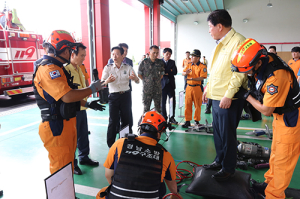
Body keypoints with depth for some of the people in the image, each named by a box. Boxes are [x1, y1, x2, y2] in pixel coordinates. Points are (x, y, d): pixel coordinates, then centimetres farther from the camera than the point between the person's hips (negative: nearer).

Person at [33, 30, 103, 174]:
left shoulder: (57, 68, 15)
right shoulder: (48, 69, -20)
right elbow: (67, 96, -31)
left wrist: (87, 104, 18)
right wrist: (92, 88, -17)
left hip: (67, 124, 11)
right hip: (56, 128, -11)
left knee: (68, 163, 24)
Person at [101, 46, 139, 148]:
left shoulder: (128, 68, 2)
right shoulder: (108, 68, -2)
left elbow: (137, 81, -6)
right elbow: (102, 83, -11)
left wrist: (135, 78, -31)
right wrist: (107, 81, -36)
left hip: (126, 95, 2)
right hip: (113, 96, -2)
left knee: (127, 119, 11)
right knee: (113, 120, -1)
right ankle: (111, 145, 14)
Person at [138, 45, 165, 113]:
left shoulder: (160, 63, 4)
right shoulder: (144, 62, -3)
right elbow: (139, 74, 4)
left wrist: (157, 81, 7)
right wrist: (146, 80, 2)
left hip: (157, 89, 2)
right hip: (147, 89, -2)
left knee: (158, 107, 10)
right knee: (146, 107, 6)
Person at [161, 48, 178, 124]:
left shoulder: (172, 62, 10)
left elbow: (175, 72, -4)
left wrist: (165, 72, -12)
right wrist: (170, 71, -15)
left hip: (171, 84, 3)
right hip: (162, 84, -2)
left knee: (172, 102, 4)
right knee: (162, 102, 4)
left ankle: (172, 117, 17)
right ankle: (164, 118, 16)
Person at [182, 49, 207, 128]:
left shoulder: (202, 66, -5)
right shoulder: (189, 65, 10)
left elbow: (202, 78, -14)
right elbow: (183, 73, 6)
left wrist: (192, 78, -26)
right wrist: (186, 73, -17)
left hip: (197, 88, -4)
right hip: (189, 87, 4)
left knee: (197, 105, 6)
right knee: (188, 104, 5)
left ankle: (196, 121, 20)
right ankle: (187, 121, 14)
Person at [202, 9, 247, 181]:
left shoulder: (238, 41, -12)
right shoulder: (221, 43, 17)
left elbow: (240, 72, -20)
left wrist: (228, 95, -23)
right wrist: (208, 88, 19)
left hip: (229, 100, -9)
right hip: (217, 97, 9)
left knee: (227, 135, 3)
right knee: (218, 132, 17)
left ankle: (228, 169, 20)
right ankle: (219, 161, 34)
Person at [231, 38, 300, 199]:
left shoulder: (276, 77, -35)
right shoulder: (264, 59, -9)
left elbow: (266, 110, -25)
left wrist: (247, 96, -14)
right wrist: (253, 90, -6)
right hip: (280, 115, 9)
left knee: (283, 159, 4)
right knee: (275, 153, 21)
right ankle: (270, 182, 38)